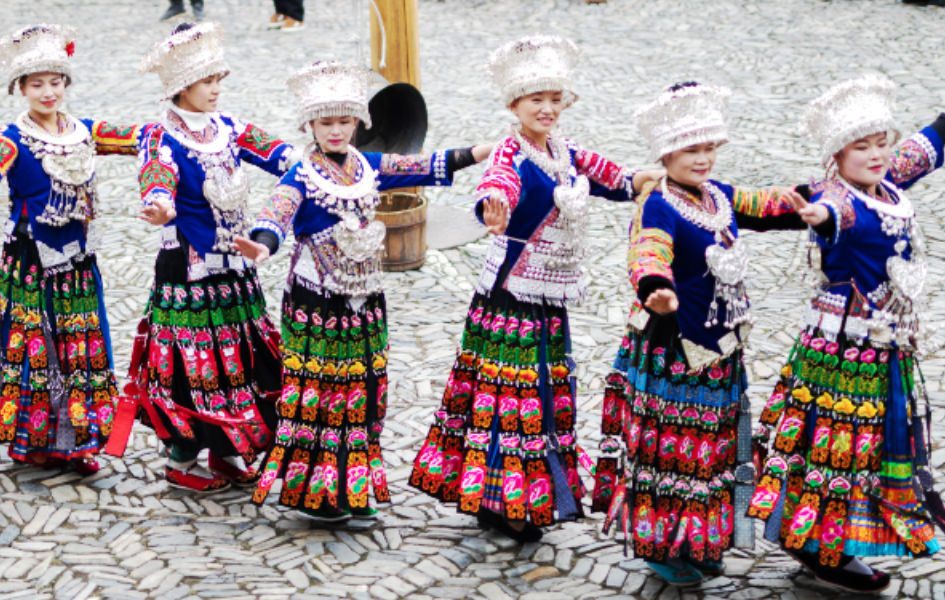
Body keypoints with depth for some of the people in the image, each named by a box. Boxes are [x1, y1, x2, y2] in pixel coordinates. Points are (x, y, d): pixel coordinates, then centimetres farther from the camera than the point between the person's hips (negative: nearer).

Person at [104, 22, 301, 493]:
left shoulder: (225, 128, 7)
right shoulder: (162, 138, -13)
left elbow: (277, 153, 3)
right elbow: (157, 176, -33)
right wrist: (158, 205, -55)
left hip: (235, 269, 7)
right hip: (188, 273, -7)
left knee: (240, 358, 13)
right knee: (193, 365, 0)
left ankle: (228, 451, 28)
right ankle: (181, 461, 16)